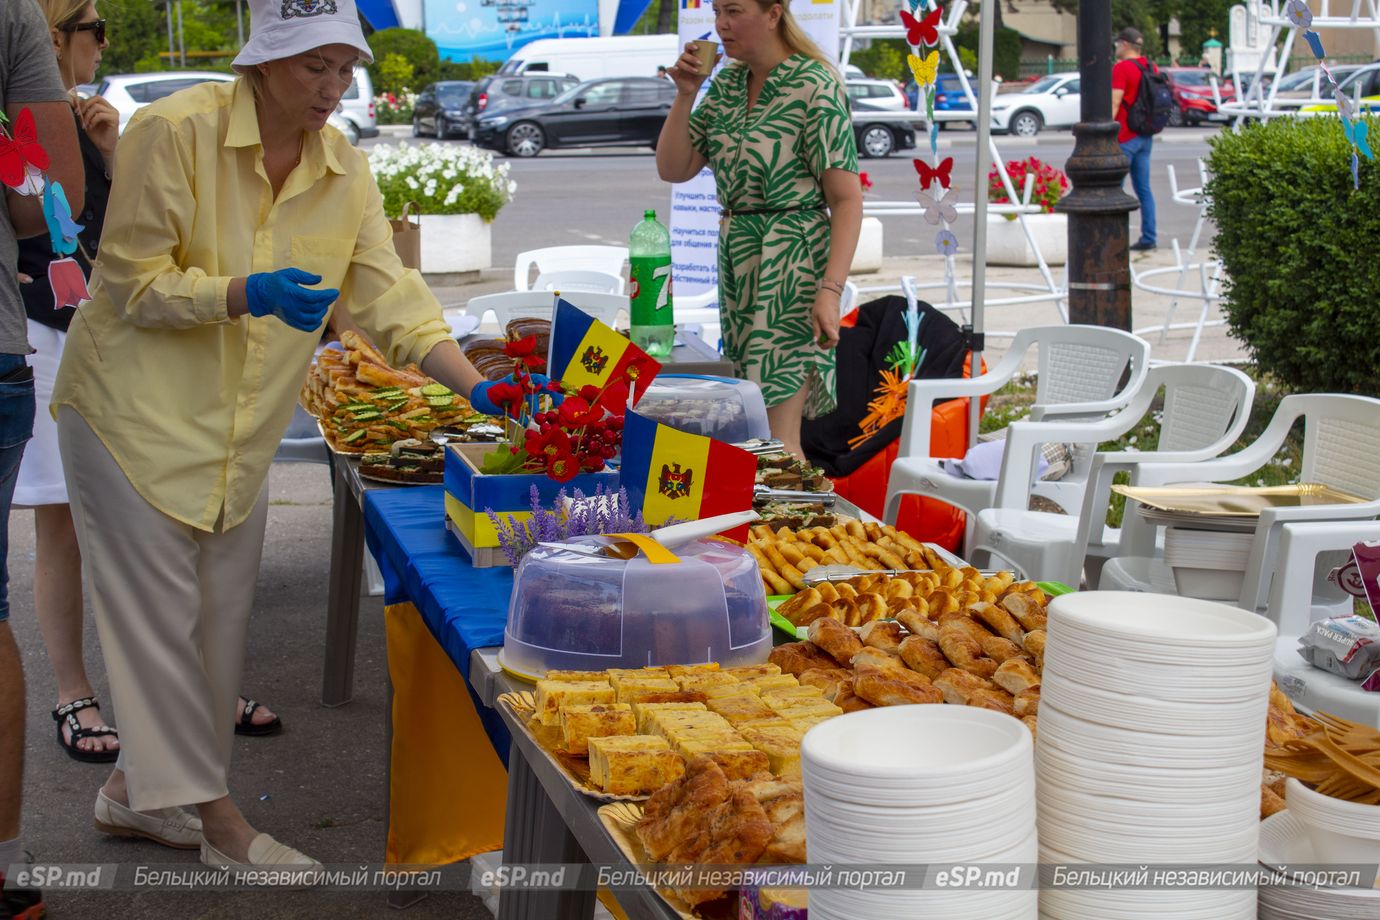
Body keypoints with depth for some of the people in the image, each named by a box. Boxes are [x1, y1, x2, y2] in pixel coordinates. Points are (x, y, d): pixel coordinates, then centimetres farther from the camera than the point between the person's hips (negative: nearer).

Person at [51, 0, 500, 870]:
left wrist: (478, 387, -16)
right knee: (162, 614, -1)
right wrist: (249, 295, -31)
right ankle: (215, 816, 10)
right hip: (138, 408, -6)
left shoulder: (345, 169, 0)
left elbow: (389, 294, -3)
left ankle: (140, 787, 27)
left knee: (220, 616, 10)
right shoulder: (175, 131, -17)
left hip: (240, 431, 6)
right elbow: (132, 284, -16)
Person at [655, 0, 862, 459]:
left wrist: (830, 291, -24)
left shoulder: (816, 86, -12)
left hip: (791, 265, -7)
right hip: (735, 262, 8)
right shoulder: (726, 85, 10)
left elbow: (847, 199, -15)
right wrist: (685, 95, -2)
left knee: (777, 441, -10)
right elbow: (674, 169, 10)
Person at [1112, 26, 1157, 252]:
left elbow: (1114, 104, -17)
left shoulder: (1121, 68, -12)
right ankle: (1148, 238, 10)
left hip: (1124, 137, -8)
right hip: (1145, 136, 8)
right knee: (1143, 188, 10)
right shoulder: (1151, 68, 12)